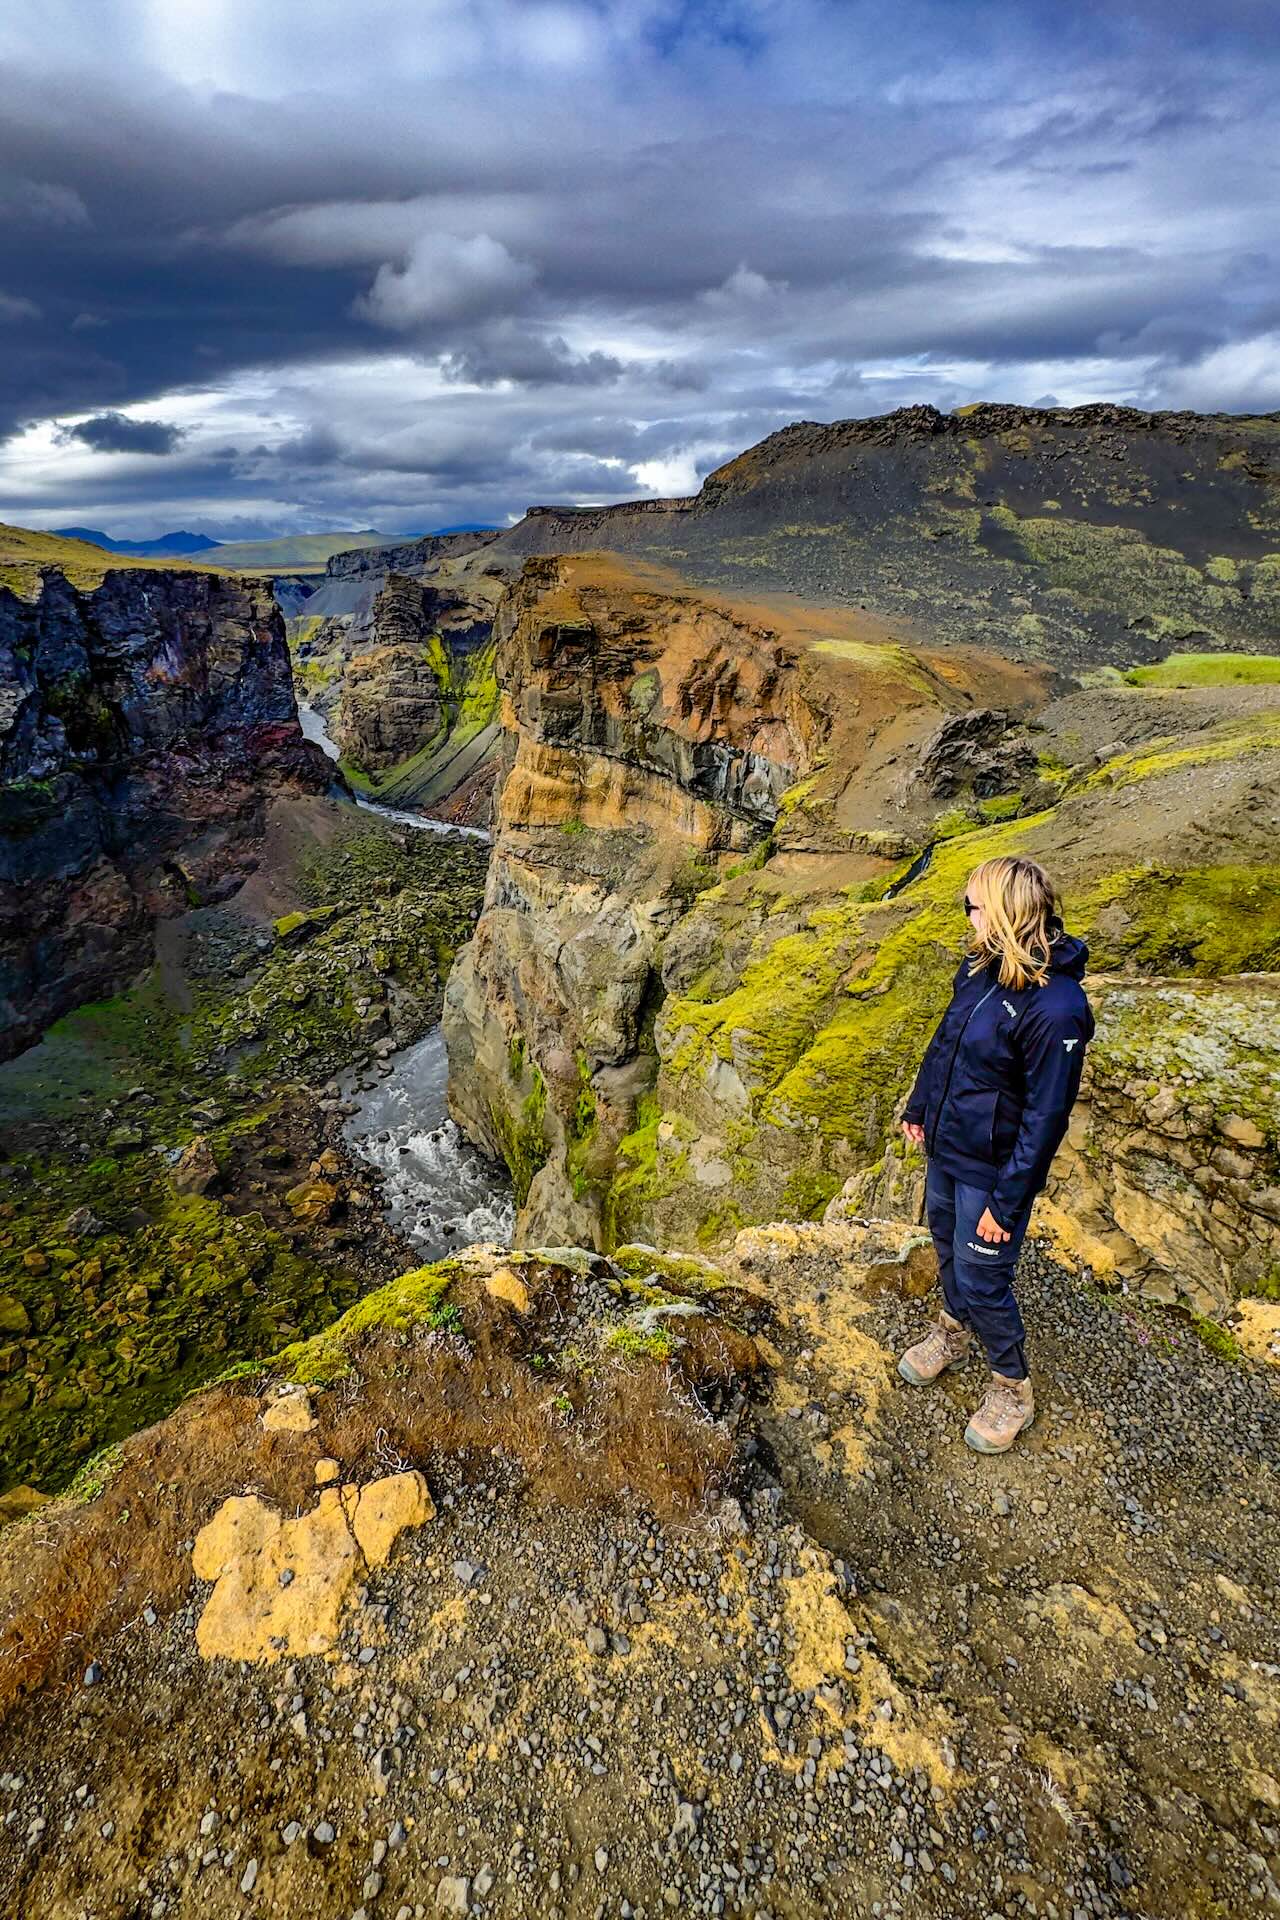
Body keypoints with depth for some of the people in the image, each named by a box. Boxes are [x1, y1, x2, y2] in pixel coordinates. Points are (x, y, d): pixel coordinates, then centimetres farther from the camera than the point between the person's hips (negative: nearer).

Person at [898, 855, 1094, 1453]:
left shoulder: (1056, 1008, -30)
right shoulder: (979, 966, -5)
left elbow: (1046, 1118, -24)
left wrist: (1006, 1201, -18)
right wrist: (918, 1108, 17)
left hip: (990, 1168, -7)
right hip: (945, 1146, 7)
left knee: (981, 1280, 7)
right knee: (945, 1241, 25)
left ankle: (1012, 1388, 33)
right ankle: (953, 1330, 52)